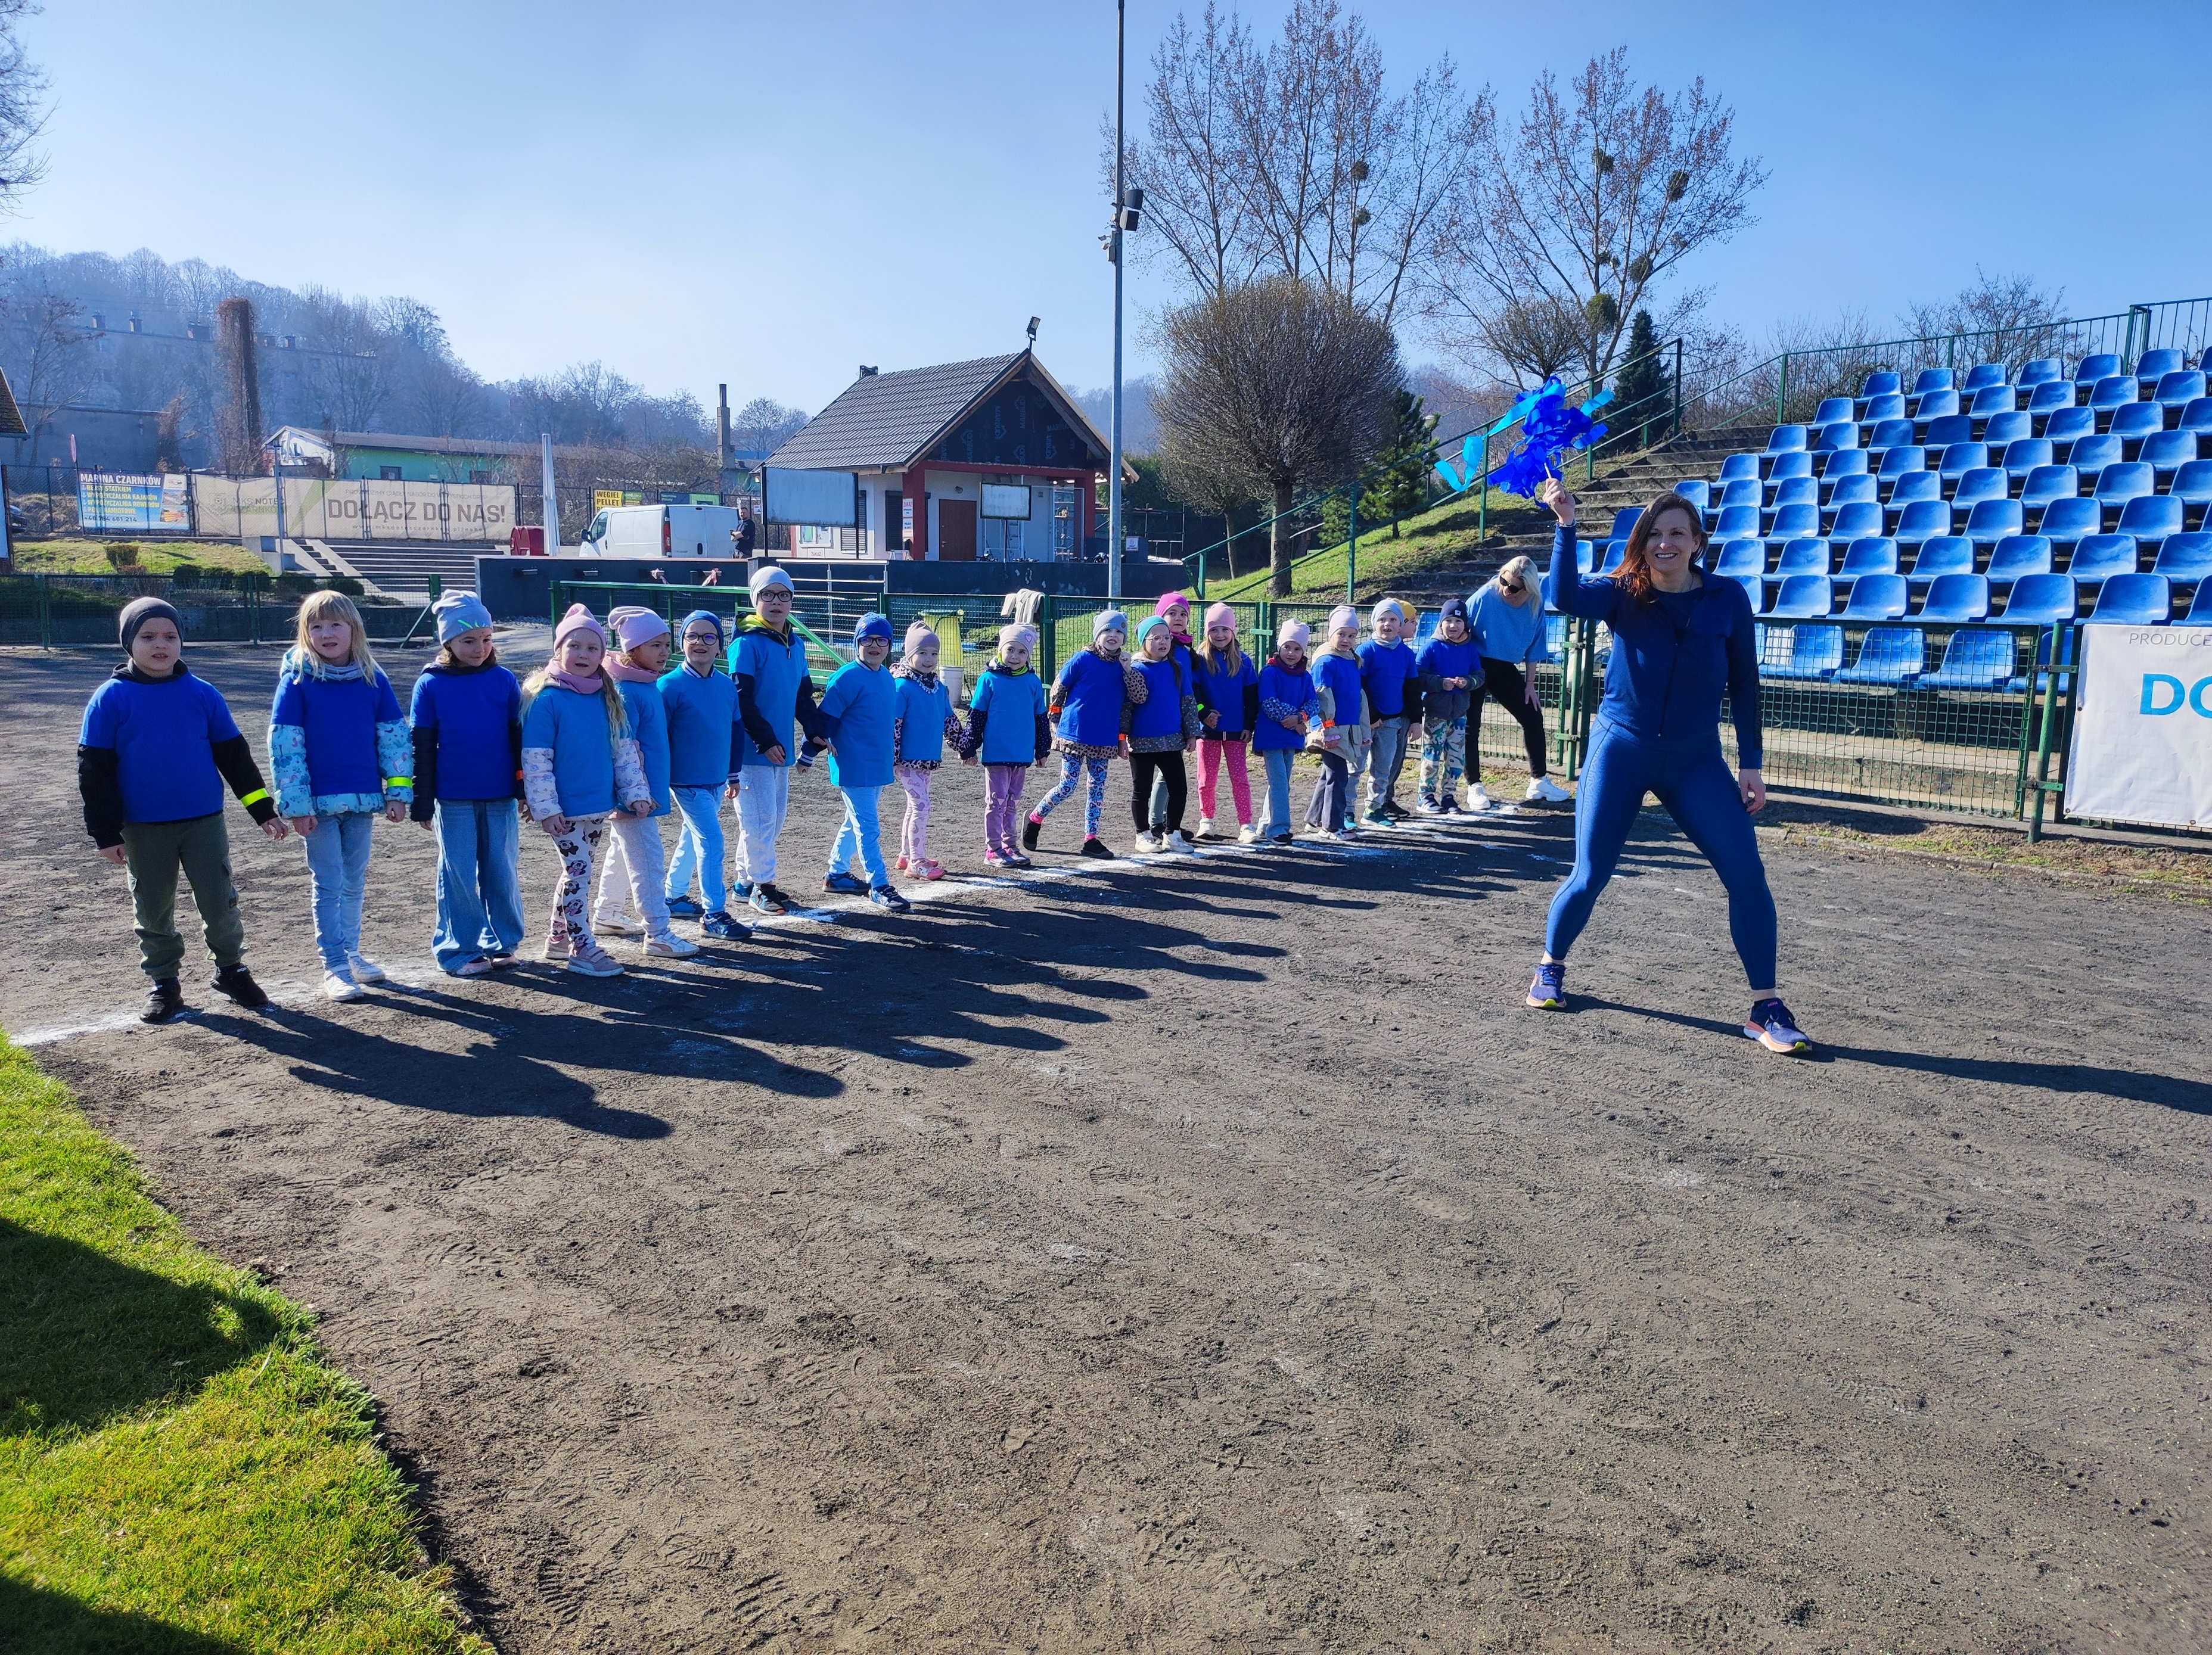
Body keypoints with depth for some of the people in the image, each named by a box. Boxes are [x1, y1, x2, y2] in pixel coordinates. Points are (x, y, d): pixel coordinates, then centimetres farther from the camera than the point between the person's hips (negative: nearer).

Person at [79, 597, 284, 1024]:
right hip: (143, 829, 0)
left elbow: (235, 756, 6)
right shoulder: (111, 698, -3)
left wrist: (263, 810, 5)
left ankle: (231, 970, 22)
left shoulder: (203, 694, 1)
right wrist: (105, 833, -4)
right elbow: (94, 770, -1)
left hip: (205, 822, 1)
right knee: (153, 909, 10)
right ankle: (163, 983, 24)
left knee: (219, 901, 3)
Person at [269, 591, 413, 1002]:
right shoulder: (297, 680, -6)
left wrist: (398, 792, -1)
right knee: (328, 885, 2)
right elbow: (284, 745, -9)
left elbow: (395, 737, 5)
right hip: (319, 802, -3)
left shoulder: (373, 679, 2)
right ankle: (334, 965, 7)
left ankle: (352, 953, 27)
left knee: (355, 882, 14)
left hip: (362, 799, 3)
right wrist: (295, 804, -13)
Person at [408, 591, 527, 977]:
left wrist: (526, 788, 7)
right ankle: (459, 950, 14)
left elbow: (519, 738, 7)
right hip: (454, 799, -2)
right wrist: (422, 804, -1)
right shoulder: (430, 685, -2)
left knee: (503, 872, 8)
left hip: (500, 797, 2)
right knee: (459, 876, 4)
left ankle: (502, 943, 21)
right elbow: (421, 749, 0)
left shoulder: (505, 681, 2)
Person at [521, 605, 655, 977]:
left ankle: (558, 938, 30)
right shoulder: (545, 699, -12)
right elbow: (535, 760, -14)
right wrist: (546, 808, -17)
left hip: (599, 805, 6)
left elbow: (625, 749, 11)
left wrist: (636, 792, 5)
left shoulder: (607, 698, 6)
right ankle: (583, 950, 5)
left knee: (577, 873, 16)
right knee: (577, 872, -4)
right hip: (565, 809, -6)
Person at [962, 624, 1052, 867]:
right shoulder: (989, 679, -5)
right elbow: (976, 716, -2)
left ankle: (1010, 846, 22)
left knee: (1013, 802, 13)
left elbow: (1041, 719, 14)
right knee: (997, 801, 0)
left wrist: (1042, 749, 15)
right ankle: (993, 850, 6)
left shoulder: (1033, 682, 5)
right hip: (996, 753, -4)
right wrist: (968, 747, -3)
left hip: (1022, 754, 4)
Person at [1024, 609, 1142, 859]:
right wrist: (1058, 720, 7)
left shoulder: (1123, 667, 5)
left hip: (1104, 740, 5)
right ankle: (1034, 819, 20)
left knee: (1097, 788, 8)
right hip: (1074, 735, -5)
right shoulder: (1082, 659, -8)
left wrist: (1128, 669, -14)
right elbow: (1058, 689, 0)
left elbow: (1139, 697, -5)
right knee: (1067, 787, -1)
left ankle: (1091, 839, 16)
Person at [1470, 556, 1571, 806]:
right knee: (1471, 726, -2)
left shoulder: (1535, 606, -10)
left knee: (1533, 717, 3)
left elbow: (1533, 647, 2)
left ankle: (1538, 781, 14)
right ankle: (1474, 787, 8)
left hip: (1505, 669, 4)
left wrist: (1530, 684, 3)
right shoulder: (1485, 597, -22)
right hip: (1474, 667, -4)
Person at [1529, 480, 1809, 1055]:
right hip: (1620, 751, -1)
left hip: (1696, 760, 1)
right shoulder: (1622, 594, -2)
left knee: (1747, 874, -10)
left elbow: (1744, 683, 3)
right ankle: (1551, 969, 28)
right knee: (1590, 875, 2)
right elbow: (1567, 595, -23)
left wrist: (1752, 762, 0)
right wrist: (1566, 524, -32)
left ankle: (1765, 1009, 1)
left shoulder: (1727, 599, 0)